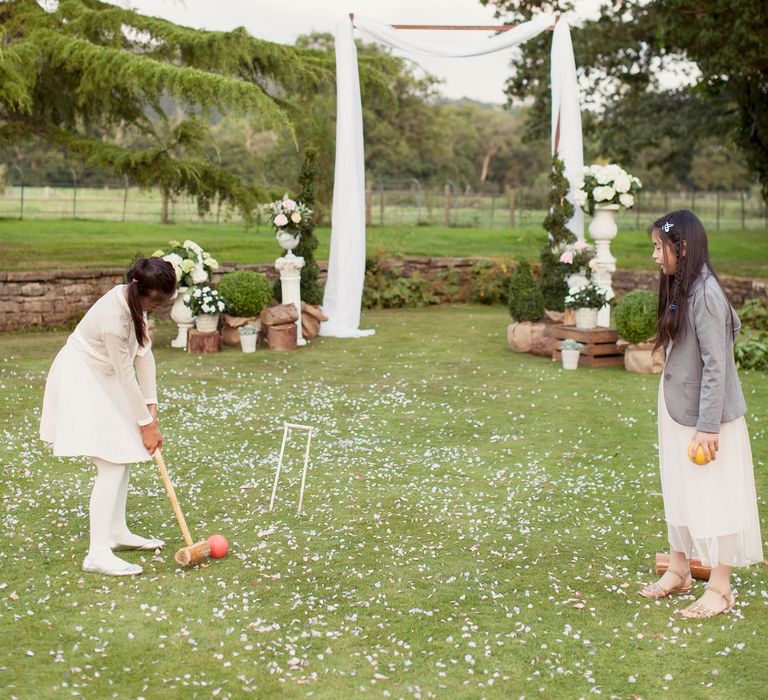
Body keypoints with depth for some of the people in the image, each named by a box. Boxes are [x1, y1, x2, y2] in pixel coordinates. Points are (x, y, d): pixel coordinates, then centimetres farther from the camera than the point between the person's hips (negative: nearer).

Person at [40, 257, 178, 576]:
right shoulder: (113, 320, -34)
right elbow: (127, 377, -25)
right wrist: (147, 424, -15)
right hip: (81, 382, -10)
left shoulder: (134, 299, -8)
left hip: (102, 379, 10)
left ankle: (117, 532, 29)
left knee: (124, 455, 15)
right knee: (111, 464, -14)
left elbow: (143, 353, -2)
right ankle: (98, 553, -13)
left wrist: (151, 404, -4)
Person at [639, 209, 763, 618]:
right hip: (678, 412, 9)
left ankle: (720, 589, 11)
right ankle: (679, 571, 31)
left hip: (706, 416, -9)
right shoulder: (680, 290, 8)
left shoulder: (704, 294, -20)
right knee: (679, 492, 17)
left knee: (714, 498, 1)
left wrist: (707, 426, -20)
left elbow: (716, 365, -21)